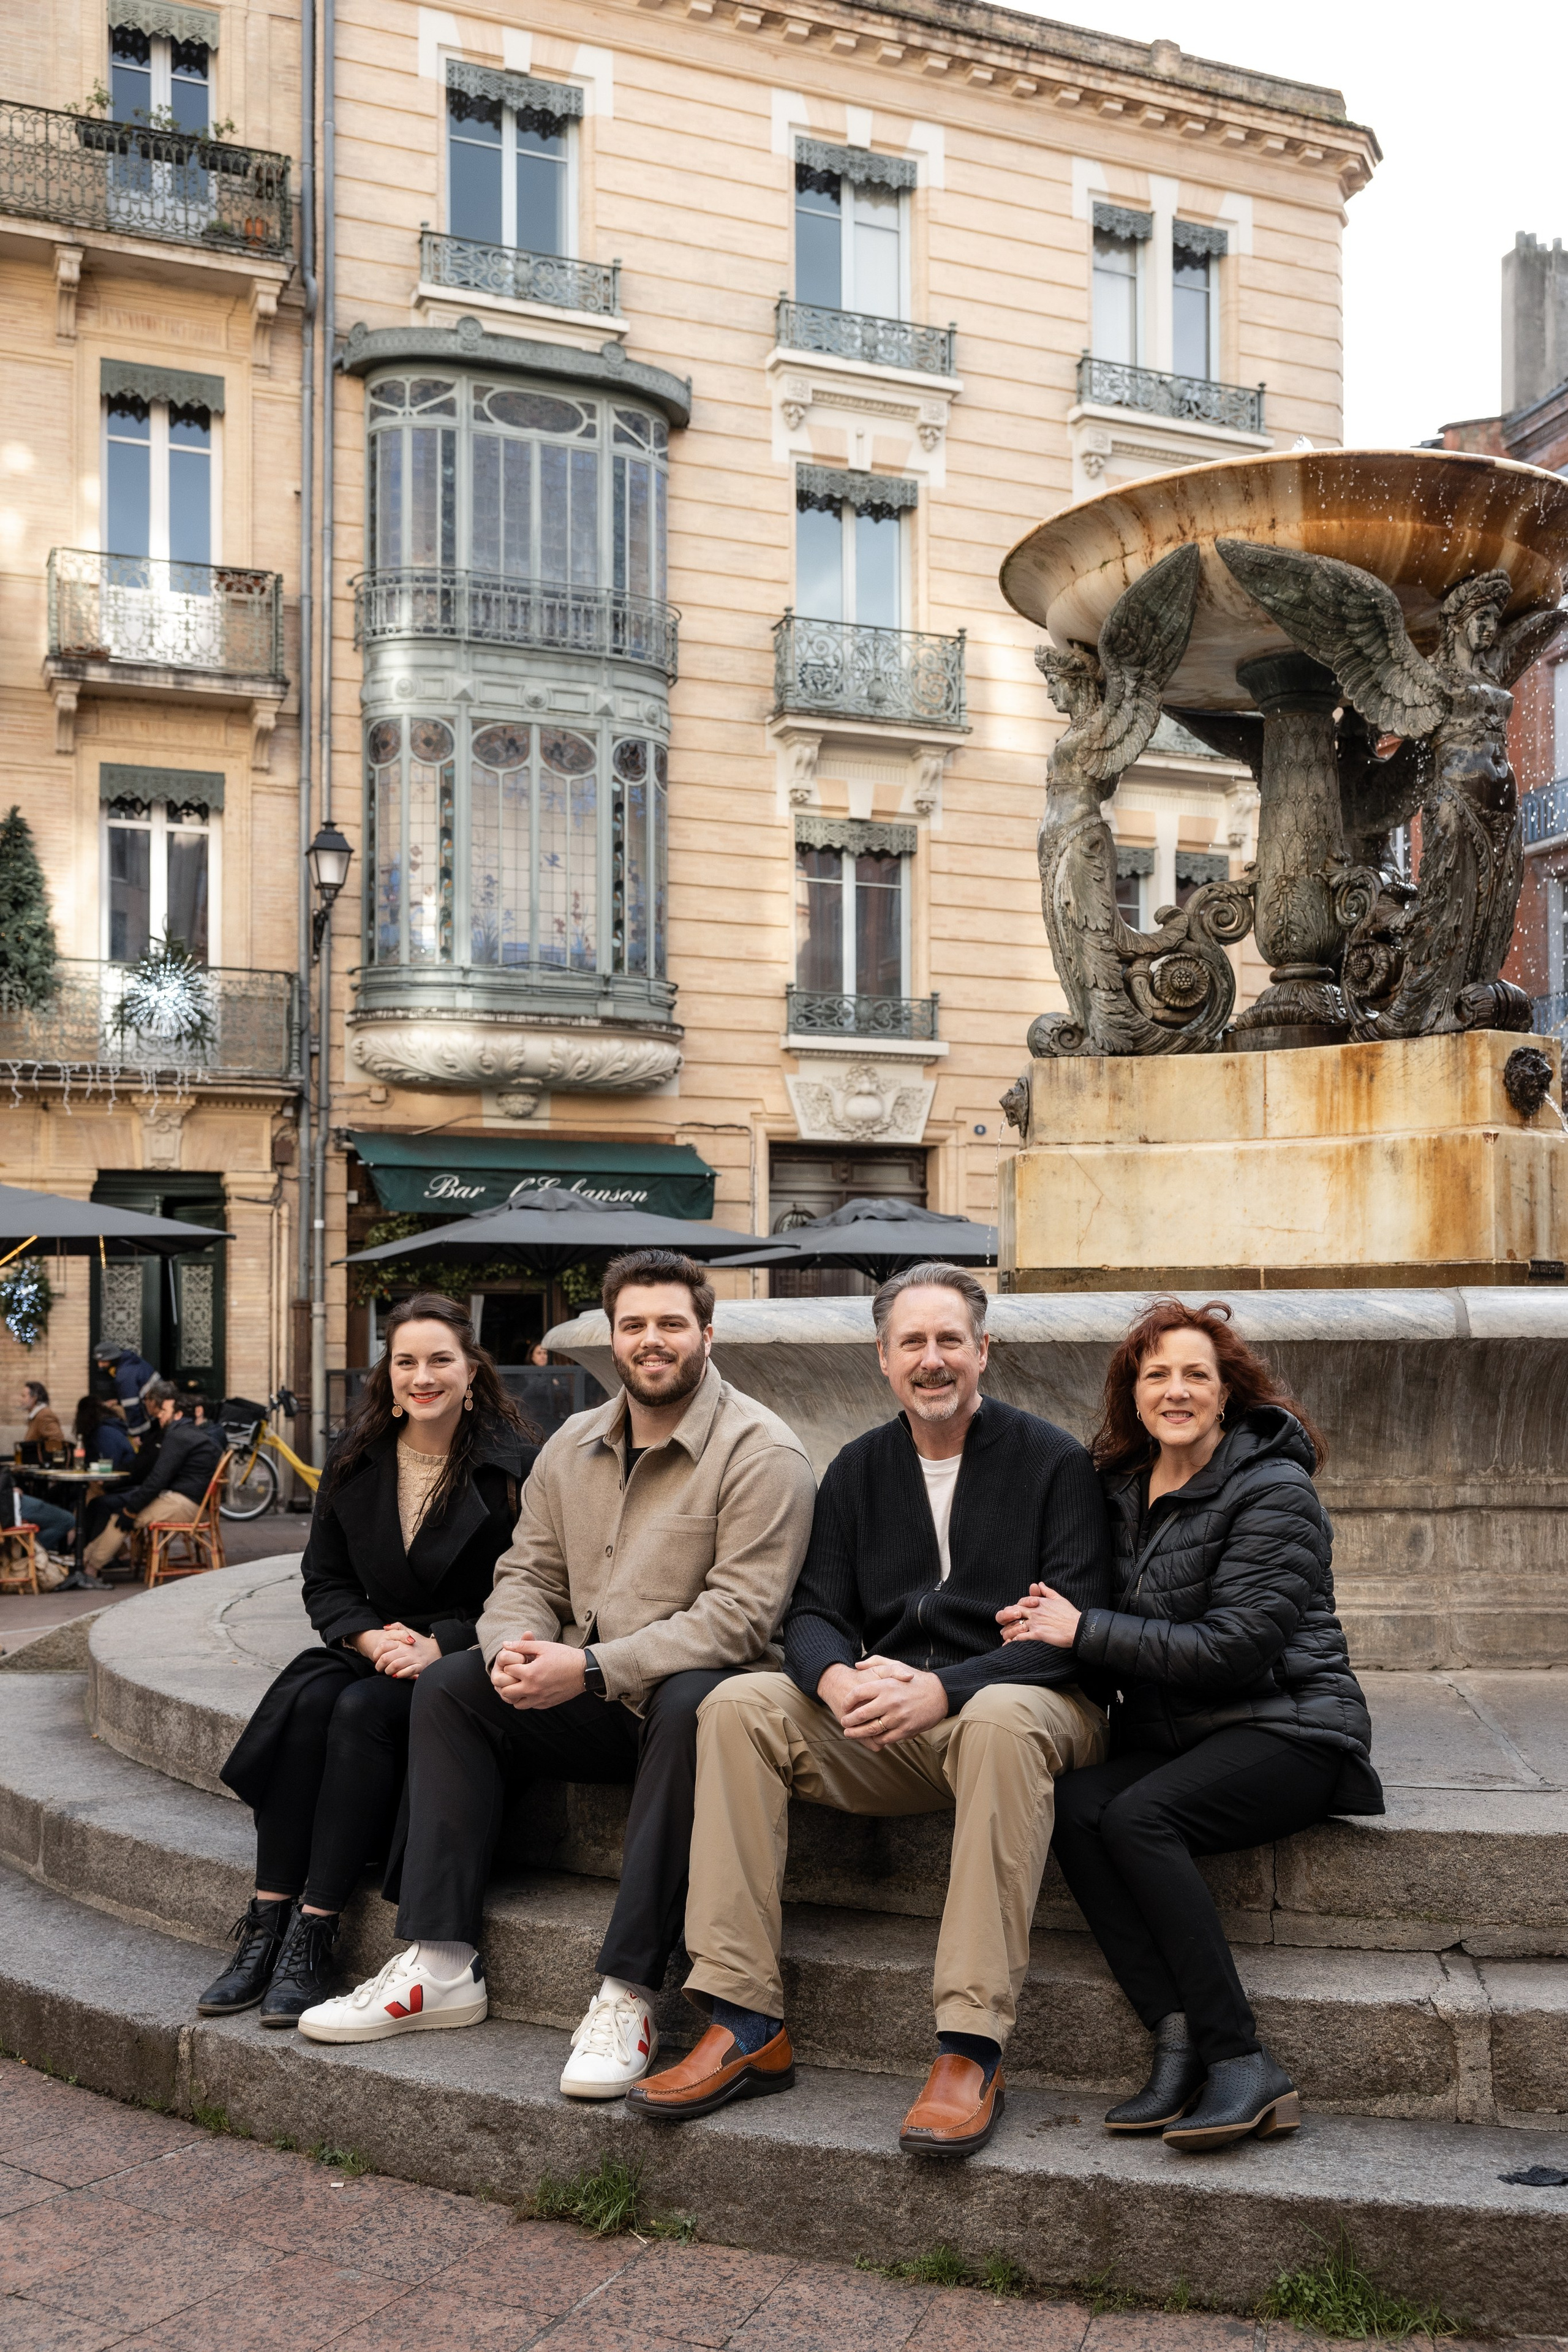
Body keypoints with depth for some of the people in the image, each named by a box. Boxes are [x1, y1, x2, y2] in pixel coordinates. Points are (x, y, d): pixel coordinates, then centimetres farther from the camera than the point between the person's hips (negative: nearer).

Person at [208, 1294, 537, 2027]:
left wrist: (437, 1647, -18)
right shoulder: (355, 1460, 9)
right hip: (372, 1652, 4)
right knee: (306, 1697, -27)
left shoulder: (514, 1465, -5)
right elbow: (324, 1581, 10)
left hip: (465, 1667, -4)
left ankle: (314, 1935, -28)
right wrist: (372, 1638, -9)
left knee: (363, 1710, -32)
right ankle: (266, 1925, -26)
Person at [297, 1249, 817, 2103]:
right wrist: (513, 1645, -13)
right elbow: (528, 1572, 12)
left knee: (690, 1705, -38)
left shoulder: (761, 1453, -12)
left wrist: (593, 1668, -25)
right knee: (448, 1687, -7)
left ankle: (626, 1996, -34)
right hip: (592, 1707, 7)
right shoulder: (572, 1447, 11)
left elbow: (737, 1613, -20)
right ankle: (440, 1967, -11)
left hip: (694, 1688, -7)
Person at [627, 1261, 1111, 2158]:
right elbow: (814, 1613, 6)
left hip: (1025, 1704, -4)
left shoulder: (1053, 1461, -3)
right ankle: (747, 2026, -20)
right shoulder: (861, 1469, 13)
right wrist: (840, 1680, -20)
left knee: (1001, 1724, -39)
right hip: (886, 1723, 5)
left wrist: (940, 1690, -26)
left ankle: (973, 2050, -37)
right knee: (739, 1705, -18)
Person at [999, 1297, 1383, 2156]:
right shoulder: (1125, 1488, 12)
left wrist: (1084, 1632, -16)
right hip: (1169, 1732, 6)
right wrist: (1052, 1622, -3)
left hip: (1286, 1727, -6)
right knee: (1075, 1806, -24)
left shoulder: (1273, 1491, -9)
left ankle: (1242, 2065, -26)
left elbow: (1235, 1647, -18)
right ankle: (1180, 2045, -27)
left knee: (1137, 1817, -30)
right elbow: (1122, 1631, 20)